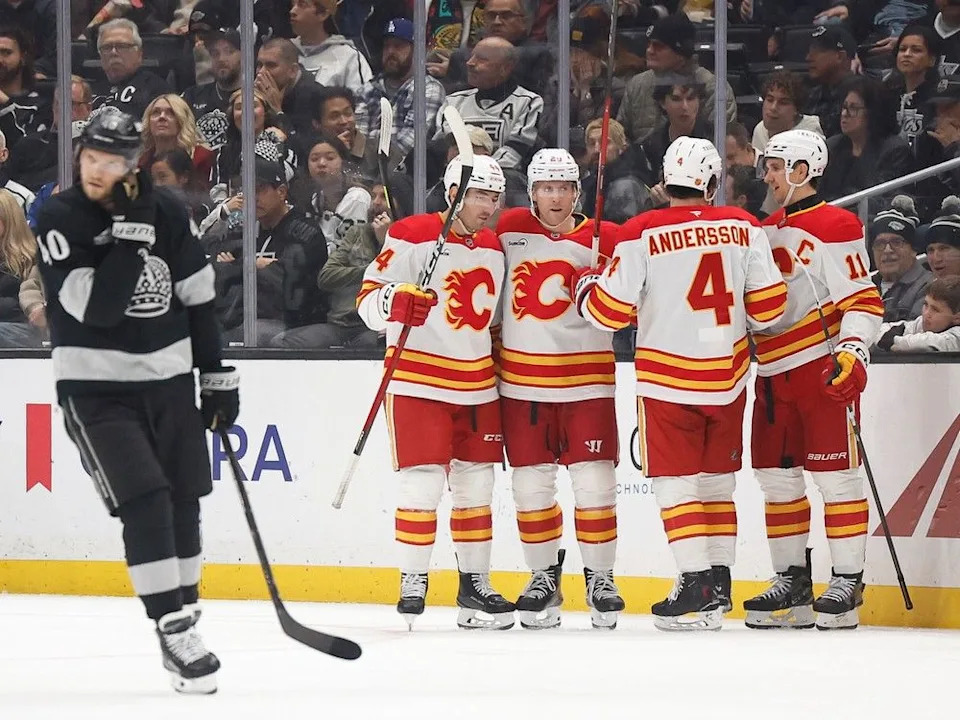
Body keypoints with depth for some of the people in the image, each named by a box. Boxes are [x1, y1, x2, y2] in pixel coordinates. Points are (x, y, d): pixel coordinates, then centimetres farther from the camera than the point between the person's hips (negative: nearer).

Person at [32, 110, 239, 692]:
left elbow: (198, 299, 8)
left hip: (168, 380, 4)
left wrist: (218, 376, 7)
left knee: (183, 502, 9)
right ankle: (175, 633, -14)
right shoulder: (60, 219, -12)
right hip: (95, 387, -4)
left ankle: (186, 616, 24)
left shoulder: (167, 213, -1)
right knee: (144, 502, -15)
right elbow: (97, 308, -22)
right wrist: (129, 235, -28)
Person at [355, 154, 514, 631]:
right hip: (419, 381, -7)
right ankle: (411, 585, -2)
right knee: (423, 482, -11)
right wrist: (396, 302, -33)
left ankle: (475, 585, 17)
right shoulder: (412, 237, -10)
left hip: (478, 384, 7)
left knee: (476, 484, 8)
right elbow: (368, 299, -12)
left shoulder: (493, 248, 11)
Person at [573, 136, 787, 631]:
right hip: (728, 377, 4)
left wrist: (584, 287, 14)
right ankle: (719, 585, 17)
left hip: (668, 380, -4)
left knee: (676, 481, 0)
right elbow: (768, 307, 2)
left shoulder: (642, 234, -10)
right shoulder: (743, 228, 0)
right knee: (716, 479, 15)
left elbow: (610, 312, -8)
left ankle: (696, 588, -10)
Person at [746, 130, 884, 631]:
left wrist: (852, 352, -25)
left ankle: (847, 583, -3)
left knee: (835, 474, -6)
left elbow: (863, 298, -14)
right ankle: (792, 583, 14)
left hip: (823, 369, -8)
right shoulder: (766, 230, 17)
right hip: (773, 373, 8)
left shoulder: (835, 226, -8)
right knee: (777, 476, 7)